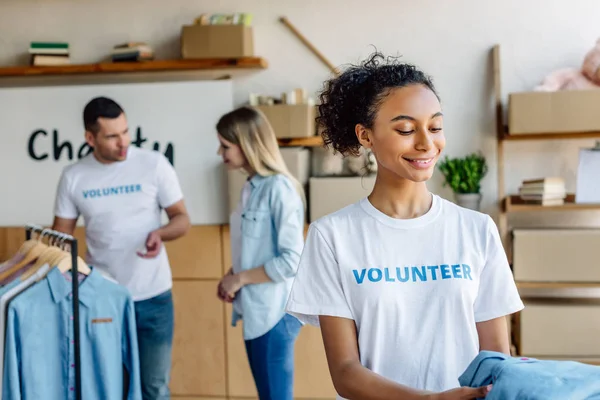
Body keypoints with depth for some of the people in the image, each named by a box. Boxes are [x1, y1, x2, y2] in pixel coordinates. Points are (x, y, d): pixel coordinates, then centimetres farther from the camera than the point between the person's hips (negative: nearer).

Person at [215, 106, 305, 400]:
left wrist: (240, 279, -13)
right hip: (255, 311, 8)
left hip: (275, 312, -8)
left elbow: (292, 261, -20)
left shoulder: (279, 188, -16)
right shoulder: (251, 187, 8)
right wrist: (230, 277, 1)